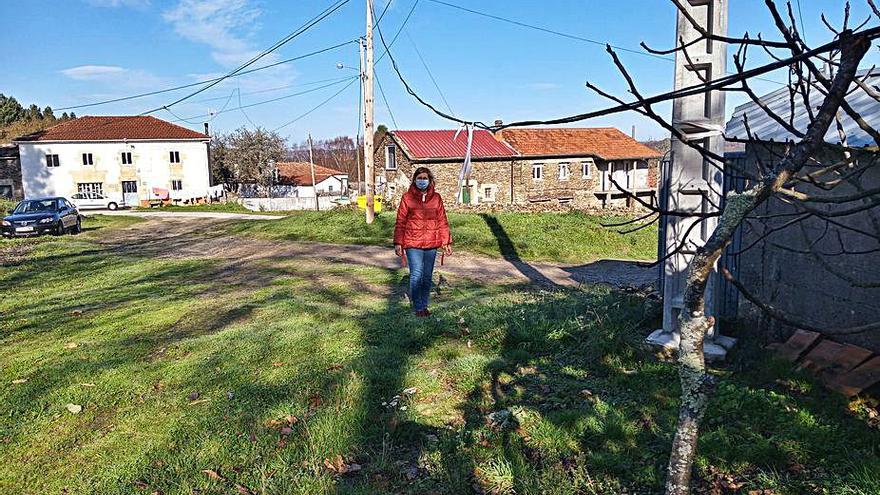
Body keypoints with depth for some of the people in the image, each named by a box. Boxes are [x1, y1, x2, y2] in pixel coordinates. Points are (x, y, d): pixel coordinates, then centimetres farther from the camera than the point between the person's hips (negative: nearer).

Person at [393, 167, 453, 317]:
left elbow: (442, 221, 8)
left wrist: (447, 242, 6)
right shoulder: (407, 197, 0)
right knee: (416, 274, -9)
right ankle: (418, 307, 3)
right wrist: (398, 243, -3)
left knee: (427, 276, 9)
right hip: (413, 243, -3)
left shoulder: (436, 198, 7)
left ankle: (424, 305, 22)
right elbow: (400, 222, 1)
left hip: (432, 244, 3)